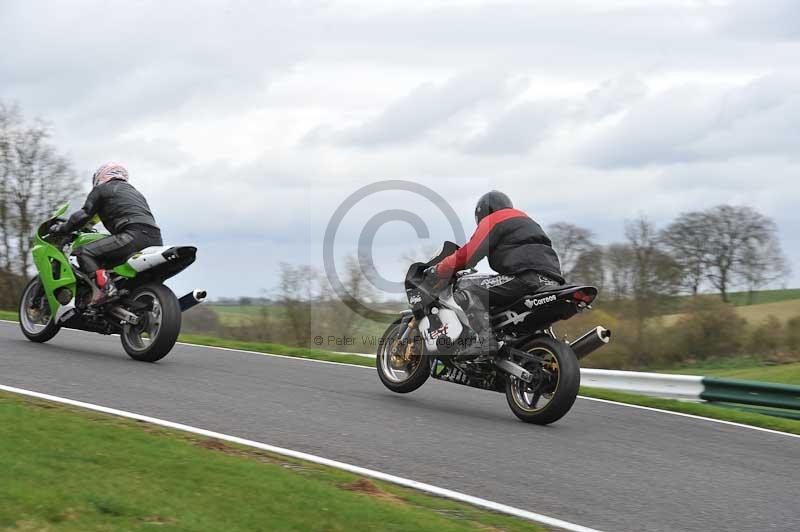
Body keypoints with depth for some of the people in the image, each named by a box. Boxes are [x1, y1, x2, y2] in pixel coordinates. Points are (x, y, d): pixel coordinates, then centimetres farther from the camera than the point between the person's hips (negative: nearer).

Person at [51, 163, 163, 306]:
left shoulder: (101, 189, 15)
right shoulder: (134, 191, 37)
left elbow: (83, 215, 6)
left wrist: (62, 228, 21)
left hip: (134, 235, -8)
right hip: (156, 239, 8)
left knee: (84, 252, -8)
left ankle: (105, 288, -29)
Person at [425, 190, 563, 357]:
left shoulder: (492, 220, 9)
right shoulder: (526, 220, 37)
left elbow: (467, 255, 0)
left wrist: (436, 271, 12)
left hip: (528, 277, -9)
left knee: (468, 289, -9)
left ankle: (485, 340, -27)